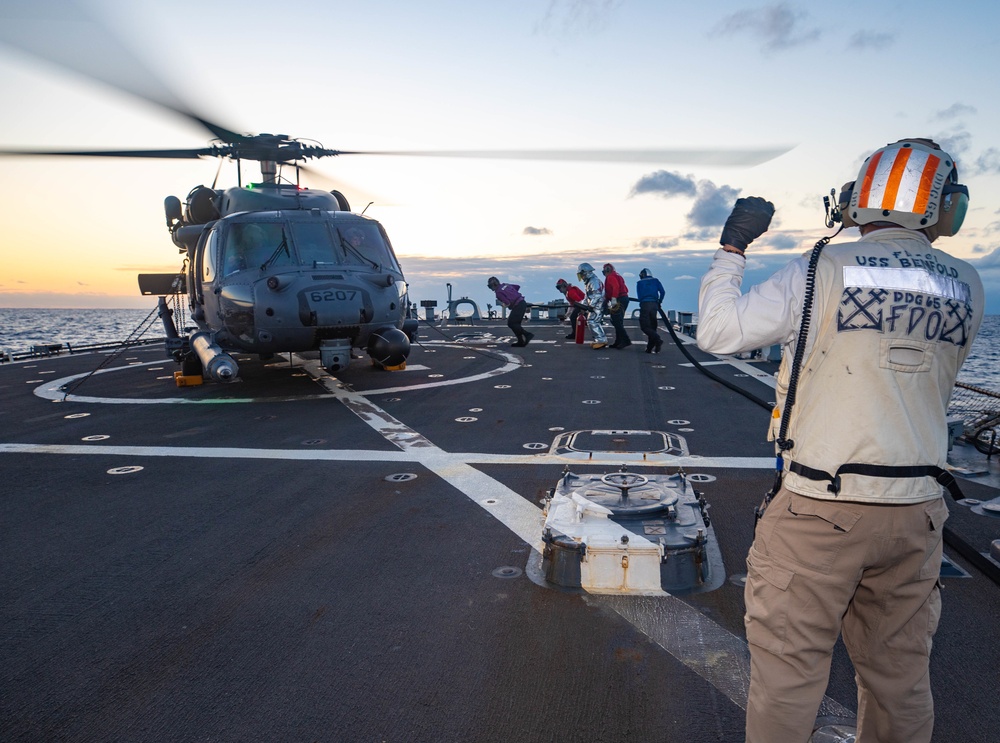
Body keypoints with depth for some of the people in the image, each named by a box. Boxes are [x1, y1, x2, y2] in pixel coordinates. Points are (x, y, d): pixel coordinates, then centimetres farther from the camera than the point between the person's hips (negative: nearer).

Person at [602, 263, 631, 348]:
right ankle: (618, 342, 17)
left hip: (618, 300, -10)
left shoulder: (610, 277, -6)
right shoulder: (617, 276, 23)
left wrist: (614, 299, -26)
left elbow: (616, 287, -23)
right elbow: (625, 289, 23)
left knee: (617, 322, -12)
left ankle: (626, 340, -19)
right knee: (618, 322, 14)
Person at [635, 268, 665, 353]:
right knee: (652, 326, 8)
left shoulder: (639, 283, 13)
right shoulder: (655, 281, 15)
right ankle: (650, 348, 4)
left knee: (645, 326, -5)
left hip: (644, 304, -3)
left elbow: (639, 297, 7)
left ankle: (658, 339, -27)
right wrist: (659, 302, 15)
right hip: (654, 304, 3)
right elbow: (662, 292, 3)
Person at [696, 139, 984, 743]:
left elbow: (718, 331, -8)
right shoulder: (966, 286, 4)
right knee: (899, 669, 20)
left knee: (789, 665, 8)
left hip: (820, 508, -5)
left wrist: (732, 248, 4)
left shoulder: (824, 269, -10)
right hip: (916, 510, 5)